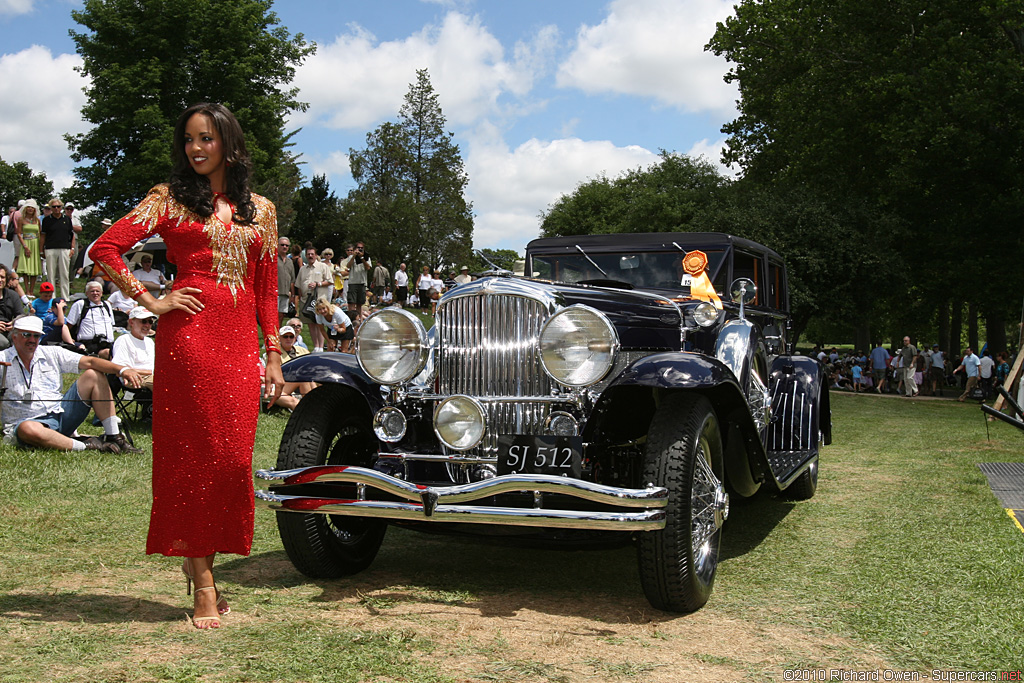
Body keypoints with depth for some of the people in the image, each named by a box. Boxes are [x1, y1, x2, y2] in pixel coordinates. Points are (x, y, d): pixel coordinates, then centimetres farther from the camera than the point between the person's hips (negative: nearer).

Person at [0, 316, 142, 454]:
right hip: (31, 421, -4)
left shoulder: (52, 353, 9)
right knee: (28, 429, -40)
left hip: (61, 412, 5)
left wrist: (121, 369, -19)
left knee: (93, 375, -6)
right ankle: (85, 446, -28)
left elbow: (89, 362, -2)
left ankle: (113, 437, -11)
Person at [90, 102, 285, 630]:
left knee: (233, 457, 1)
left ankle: (198, 557, 21)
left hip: (240, 340, 3)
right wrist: (150, 302, -4)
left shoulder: (259, 209, 17)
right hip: (188, 335, -3)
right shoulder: (170, 199, 7)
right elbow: (104, 248, -1)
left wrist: (273, 354, 11)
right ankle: (203, 584, 6)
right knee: (193, 452, -2)